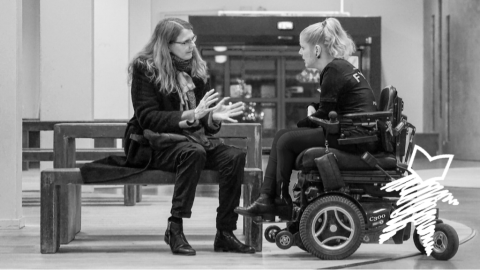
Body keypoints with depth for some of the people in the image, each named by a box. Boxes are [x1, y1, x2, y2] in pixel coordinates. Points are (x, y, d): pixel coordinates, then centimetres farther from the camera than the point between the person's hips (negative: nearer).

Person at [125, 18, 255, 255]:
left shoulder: (196, 69, 12)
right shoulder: (145, 68, -5)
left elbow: (206, 125, 15)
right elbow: (147, 118, -15)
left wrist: (214, 117, -10)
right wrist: (191, 115, -24)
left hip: (192, 138, 6)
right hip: (154, 144, -6)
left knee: (235, 156, -21)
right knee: (194, 153, -37)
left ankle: (225, 233, -19)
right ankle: (175, 228, -30)